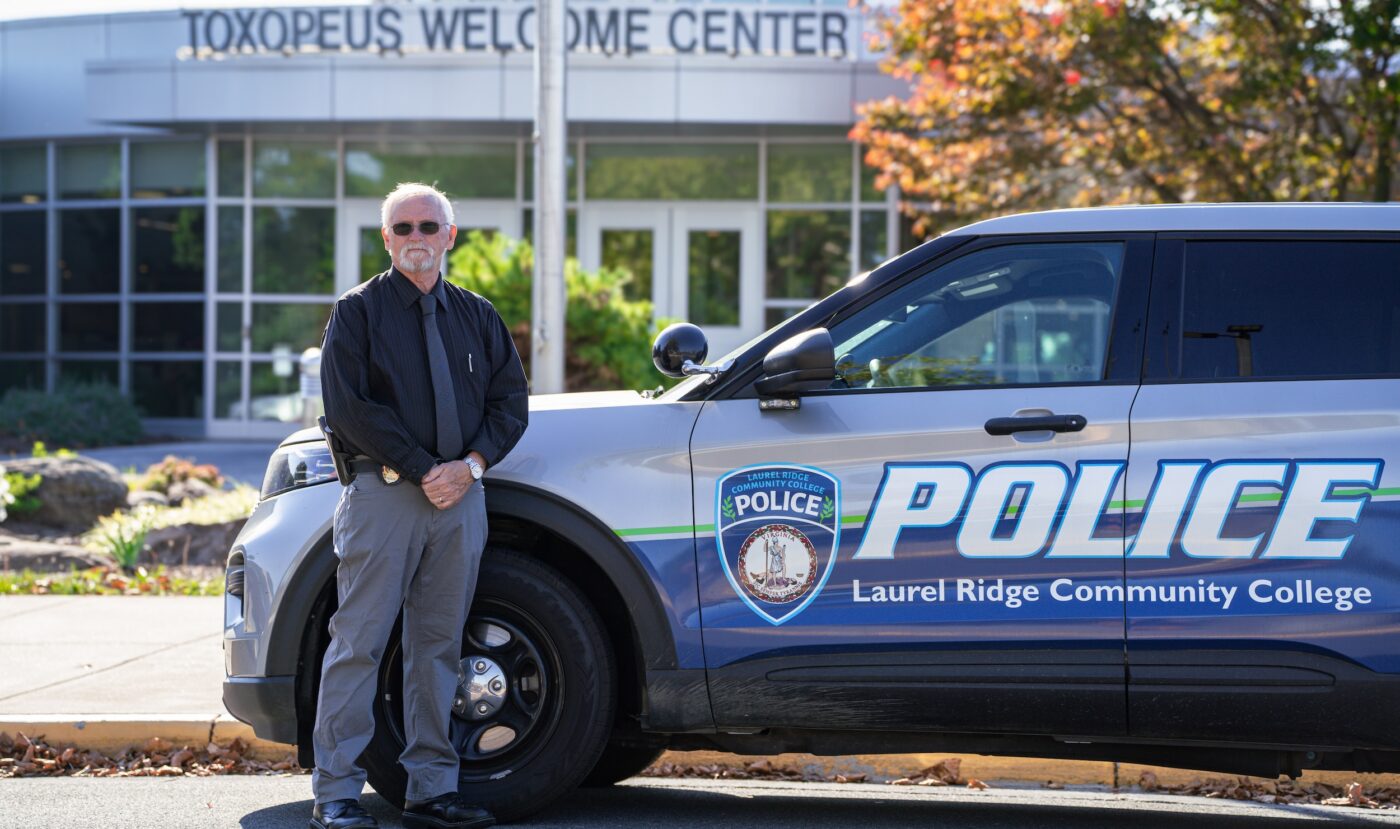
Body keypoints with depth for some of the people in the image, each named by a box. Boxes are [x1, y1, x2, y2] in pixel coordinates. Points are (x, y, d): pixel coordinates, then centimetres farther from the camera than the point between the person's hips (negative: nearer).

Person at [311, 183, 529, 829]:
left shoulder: (477, 316, 16)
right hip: (382, 492, -4)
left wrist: (471, 465, -6)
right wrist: (420, 470, -12)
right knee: (359, 642, -6)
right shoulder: (358, 311, 3)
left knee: (439, 645, 7)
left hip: (461, 494, 4)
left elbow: (510, 398, 12)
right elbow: (347, 406, -7)